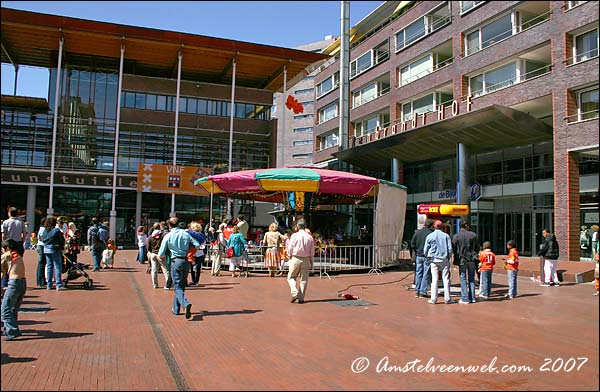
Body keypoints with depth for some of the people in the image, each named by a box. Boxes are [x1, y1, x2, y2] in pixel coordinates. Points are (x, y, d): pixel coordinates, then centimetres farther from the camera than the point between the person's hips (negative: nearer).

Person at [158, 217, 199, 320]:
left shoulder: (168, 236, -3)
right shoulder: (185, 233, 3)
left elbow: (161, 254, -3)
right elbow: (197, 245, 0)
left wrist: (163, 257, 19)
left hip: (176, 261, -3)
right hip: (186, 261, 4)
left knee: (178, 287, -2)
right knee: (181, 285, 17)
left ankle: (186, 304, -29)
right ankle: (176, 308, 26)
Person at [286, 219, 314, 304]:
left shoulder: (294, 235, -7)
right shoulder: (310, 237, 2)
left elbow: (290, 248, -5)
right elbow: (312, 252, 7)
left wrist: (289, 256, 10)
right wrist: (311, 262, 15)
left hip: (295, 259, -2)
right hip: (306, 259, 2)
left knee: (291, 277, 11)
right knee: (304, 279, 9)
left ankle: (294, 293, -8)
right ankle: (301, 298, 9)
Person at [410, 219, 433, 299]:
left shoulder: (417, 232, 2)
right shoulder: (431, 234, -13)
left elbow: (412, 244, 5)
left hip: (418, 256, 5)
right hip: (427, 257, -4)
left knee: (418, 273, 13)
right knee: (426, 275, 3)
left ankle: (417, 291, 14)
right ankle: (422, 292, 4)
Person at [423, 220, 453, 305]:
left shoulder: (429, 236, 1)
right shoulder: (446, 236, 1)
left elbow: (425, 250, 3)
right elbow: (450, 249, -1)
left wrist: (429, 257, 20)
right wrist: (448, 258, 13)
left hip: (434, 260, 0)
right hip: (444, 259, 0)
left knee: (434, 279, 1)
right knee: (446, 279, 4)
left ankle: (433, 299, 0)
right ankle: (447, 298, 6)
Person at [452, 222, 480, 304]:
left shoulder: (456, 236, -4)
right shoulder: (473, 235, 1)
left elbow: (454, 249, -2)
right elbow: (477, 247, 7)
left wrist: (456, 259, 9)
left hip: (461, 260, -2)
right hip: (472, 260, 2)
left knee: (463, 279, 2)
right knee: (471, 279, 12)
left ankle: (464, 298, -1)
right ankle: (472, 297, 15)